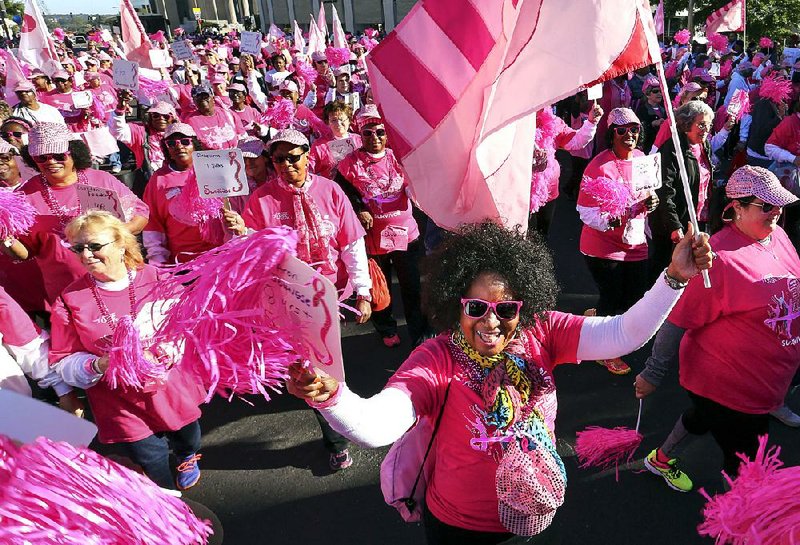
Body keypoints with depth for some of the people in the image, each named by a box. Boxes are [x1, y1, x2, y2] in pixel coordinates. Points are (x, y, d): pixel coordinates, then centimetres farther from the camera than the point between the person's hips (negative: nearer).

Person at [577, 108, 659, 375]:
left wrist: (650, 201, -4)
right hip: (604, 246, -7)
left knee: (636, 297, 13)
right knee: (612, 298, 6)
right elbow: (586, 212, -19)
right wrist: (610, 220, -36)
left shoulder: (641, 157, 4)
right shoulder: (600, 166, -19)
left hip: (635, 243, 7)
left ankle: (596, 316, 41)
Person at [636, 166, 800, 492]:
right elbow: (679, 319, -24)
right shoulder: (720, 257, -29)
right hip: (725, 384, -9)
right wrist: (653, 374, -18)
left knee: (704, 415, 29)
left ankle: (661, 460, 55)